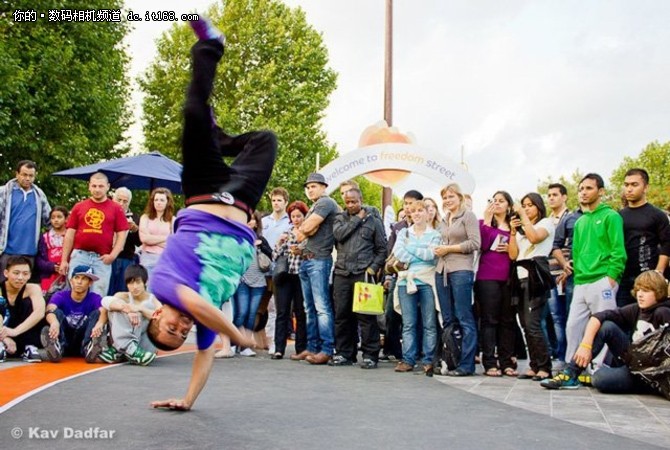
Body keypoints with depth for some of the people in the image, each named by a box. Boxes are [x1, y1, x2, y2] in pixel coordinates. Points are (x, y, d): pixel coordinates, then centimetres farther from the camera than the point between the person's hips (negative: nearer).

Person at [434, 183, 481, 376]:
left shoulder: (468, 216, 0)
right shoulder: (443, 220, 20)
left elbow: (475, 243, -9)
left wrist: (449, 248, -10)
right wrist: (438, 250, 6)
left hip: (461, 270, -7)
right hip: (442, 271, 7)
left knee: (464, 319, -6)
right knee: (447, 319, 8)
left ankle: (466, 364, -4)